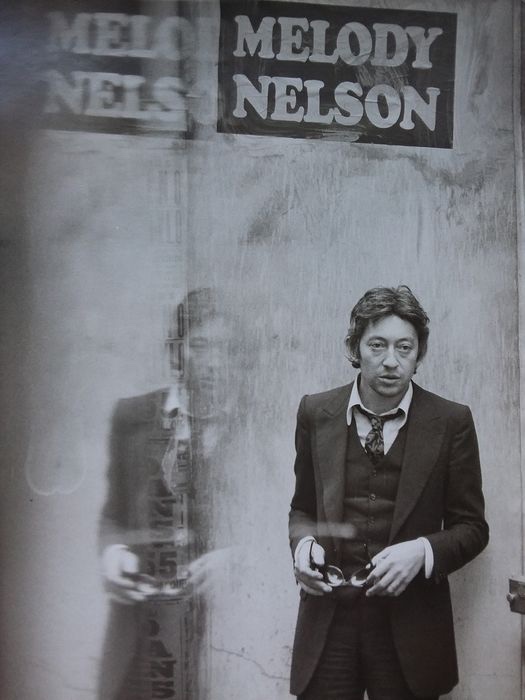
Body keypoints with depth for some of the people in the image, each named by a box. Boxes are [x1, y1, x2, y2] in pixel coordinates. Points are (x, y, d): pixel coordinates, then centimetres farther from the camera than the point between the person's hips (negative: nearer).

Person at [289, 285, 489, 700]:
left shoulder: (451, 422, -4)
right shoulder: (316, 413, 3)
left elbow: (472, 527, 1)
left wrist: (422, 552, -17)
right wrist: (303, 543, -7)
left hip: (409, 623, -1)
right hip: (327, 616, 2)